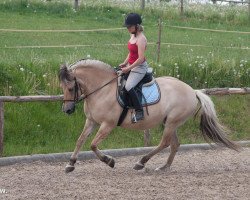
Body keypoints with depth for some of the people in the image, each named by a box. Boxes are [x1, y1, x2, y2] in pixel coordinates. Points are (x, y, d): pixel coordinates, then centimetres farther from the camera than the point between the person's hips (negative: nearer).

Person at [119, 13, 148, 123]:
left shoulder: (141, 39, -21)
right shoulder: (133, 36, 8)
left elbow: (140, 58, -24)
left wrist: (128, 68, -20)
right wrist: (124, 63, 6)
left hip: (139, 67, -10)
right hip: (131, 65, 10)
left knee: (128, 87, -27)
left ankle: (139, 112, -22)